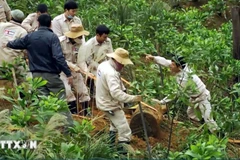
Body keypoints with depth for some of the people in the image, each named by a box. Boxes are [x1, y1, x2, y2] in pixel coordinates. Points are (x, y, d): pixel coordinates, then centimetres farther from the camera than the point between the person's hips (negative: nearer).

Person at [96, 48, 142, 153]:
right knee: (125, 132, -9)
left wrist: (122, 88, 2)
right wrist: (133, 98, -38)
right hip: (111, 106, -11)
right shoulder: (111, 73, -30)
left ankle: (110, 145, 46)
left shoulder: (103, 65, 1)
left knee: (115, 125, 33)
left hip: (104, 101, 11)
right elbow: (116, 93, -39)